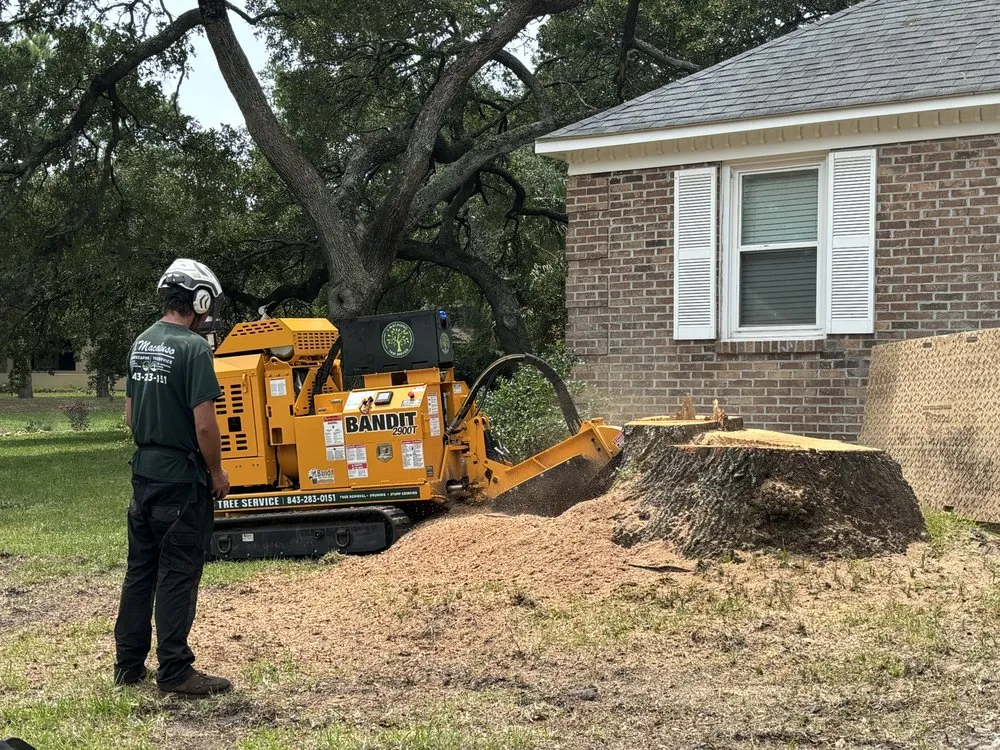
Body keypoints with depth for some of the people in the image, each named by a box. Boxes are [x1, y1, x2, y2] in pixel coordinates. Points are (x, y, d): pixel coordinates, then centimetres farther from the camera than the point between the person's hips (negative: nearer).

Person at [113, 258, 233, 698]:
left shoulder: (141, 344, 9)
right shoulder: (193, 347, -16)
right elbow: (204, 424, -19)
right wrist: (217, 472, -7)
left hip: (143, 474, 8)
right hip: (182, 479, -8)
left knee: (140, 571, 14)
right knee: (177, 576, -1)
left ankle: (129, 665, 22)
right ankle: (174, 672, 4)